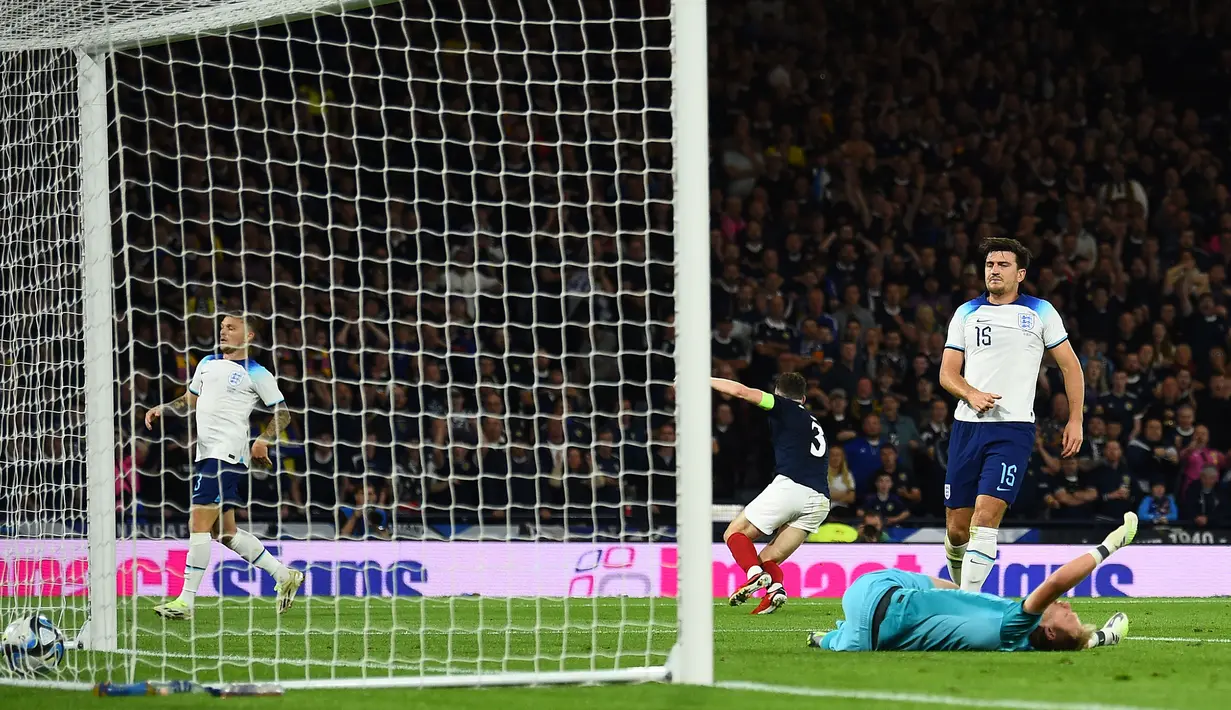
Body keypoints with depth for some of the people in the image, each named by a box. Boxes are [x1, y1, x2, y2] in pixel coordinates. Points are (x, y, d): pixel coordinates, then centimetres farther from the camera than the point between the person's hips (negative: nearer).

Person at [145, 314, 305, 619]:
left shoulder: (256, 374, -2)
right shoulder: (208, 363, 19)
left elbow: (283, 413, 0)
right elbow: (189, 400, 27)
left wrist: (263, 441, -15)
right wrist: (162, 409, 10)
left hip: (227, 453, -8)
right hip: (206, 453, 8)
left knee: (198, 524, -14)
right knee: (224, 531, 10)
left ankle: (186, 601, -12)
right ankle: (284, 575, 22)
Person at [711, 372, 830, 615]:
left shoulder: (786, 408, 10)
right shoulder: (814, 424, 30)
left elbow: (742, 391, 2)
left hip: (790, 485, -7)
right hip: (820, 501, 7)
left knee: (735, 534, 6)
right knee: (768, 558, 12)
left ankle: (756, 574, -22)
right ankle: (775, 587, -20)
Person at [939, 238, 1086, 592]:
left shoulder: (1040, 312, 6)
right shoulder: (966, 313, 13)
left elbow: (1070, 367, 10)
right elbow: (947, 372, 10)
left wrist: (1075, 420, 2)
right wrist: (971, 394, -11)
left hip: (1013, 429, -3)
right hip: (967, 426, 3)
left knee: (985, 517, -18)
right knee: (956, 527, 3)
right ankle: (960, 585, 27)